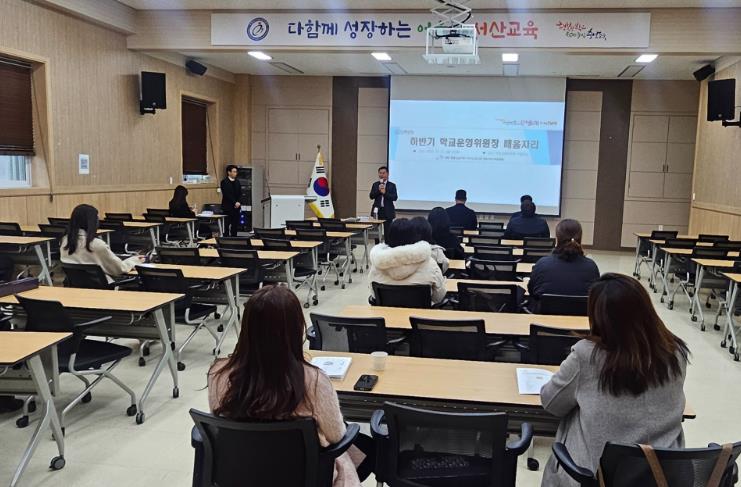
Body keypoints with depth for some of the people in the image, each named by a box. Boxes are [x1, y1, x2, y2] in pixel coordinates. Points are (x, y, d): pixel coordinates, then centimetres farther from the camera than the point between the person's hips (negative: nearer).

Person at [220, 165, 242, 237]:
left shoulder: (237, 182, 14)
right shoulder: (224, 182, -5)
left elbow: (240, 194, 11)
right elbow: (227, 194, -13)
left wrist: (238, 203, -5)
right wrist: (235, 203, -16)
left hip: (236, 207, 6)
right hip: (228, 207, -6)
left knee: (235, 225, 5)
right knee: (227, 225, -4)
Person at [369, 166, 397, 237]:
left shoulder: (392, 185, 2)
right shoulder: (375, 185, 9)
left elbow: (395, 198, -7)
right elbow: (371, 196, 0)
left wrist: (385, 193, -18)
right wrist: (378, 190, -15)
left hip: (388, 212, -2)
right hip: (377, 210, 2)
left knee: (387, 232, 1)